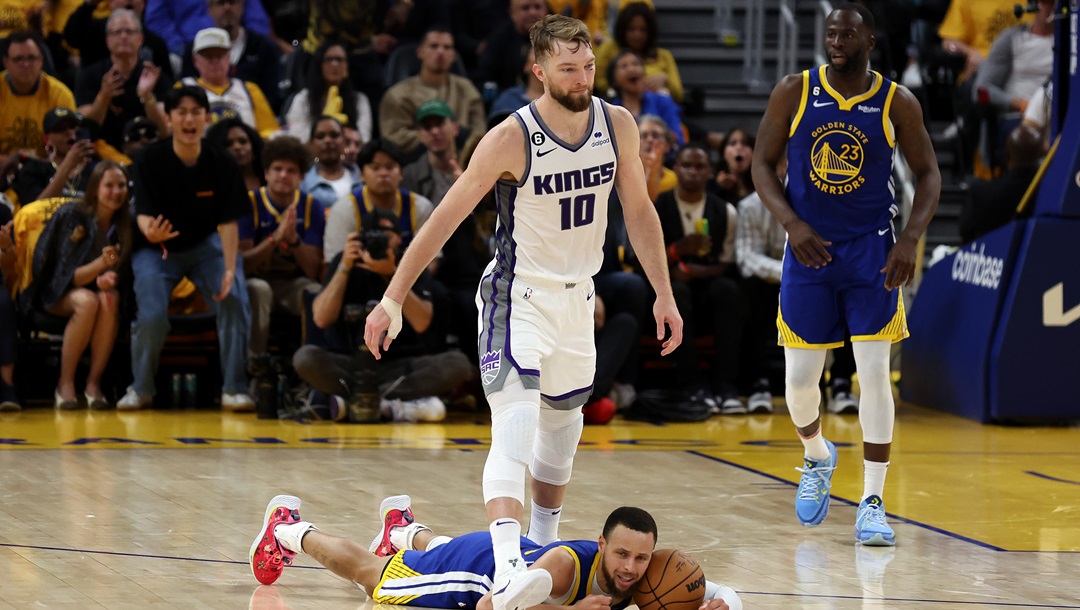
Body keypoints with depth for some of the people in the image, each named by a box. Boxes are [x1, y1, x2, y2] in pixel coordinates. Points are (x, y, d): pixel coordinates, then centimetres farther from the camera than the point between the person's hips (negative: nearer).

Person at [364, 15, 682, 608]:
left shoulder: (616, 124, -5)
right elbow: (445, 218, -15)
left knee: (562, 425, 20)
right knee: (515, 427, -22)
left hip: (577, 295, 6)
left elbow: (639, 212, 8)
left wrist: (663, 294, 7)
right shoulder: (511, 138, -20)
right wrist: (393, 298, -17)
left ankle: (543, 544, 41)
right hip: (518, 296, -6)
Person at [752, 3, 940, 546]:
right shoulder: (793, 93, -4)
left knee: (874, 372, -9)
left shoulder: (897, 103, -5)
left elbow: (927, 174, 3)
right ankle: (817, 456, 36)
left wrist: (910, 240, -12)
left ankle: (872, 504, -4)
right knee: (799, 378, 3)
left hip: (871, 253, -1)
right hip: (809, 251, 1)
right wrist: (792, 224, -15)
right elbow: (763, 164, 1)